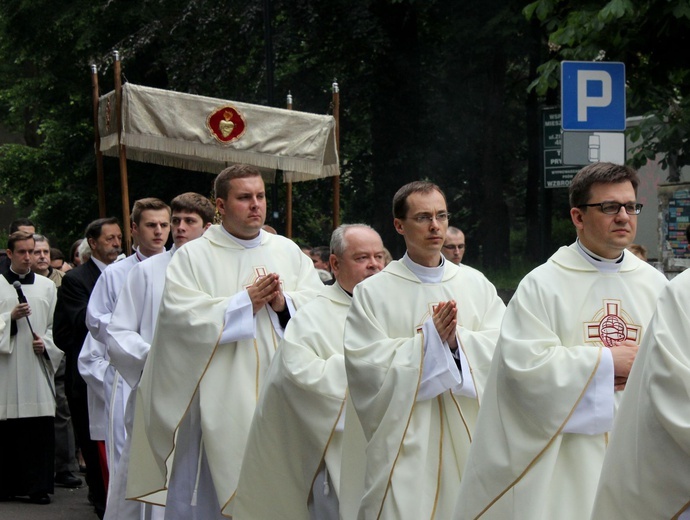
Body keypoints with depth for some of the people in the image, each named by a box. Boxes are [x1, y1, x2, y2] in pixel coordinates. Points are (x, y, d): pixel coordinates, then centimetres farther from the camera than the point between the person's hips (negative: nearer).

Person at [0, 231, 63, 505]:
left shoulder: (47, 287, 13)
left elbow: (56, 326, 13)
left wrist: (46, 343, -4)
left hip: (37, 368, 2)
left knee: (40, 429, -3)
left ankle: (38, 487, 1)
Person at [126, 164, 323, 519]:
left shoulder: (289, 252, 13)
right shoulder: (193, 257, 1)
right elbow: (180, 315, -12)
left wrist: (284, 303, -14)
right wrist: (245, 302, -13)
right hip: (221, 401, -3)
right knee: (217, 486, -2)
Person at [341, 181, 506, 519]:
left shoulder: (476, 284, 9)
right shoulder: (373, 292, 0)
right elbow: (366, 364, -10)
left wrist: (458, 340, -17)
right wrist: (428, 340, -15)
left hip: (468, 435, 3)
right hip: (404, 440, -3)